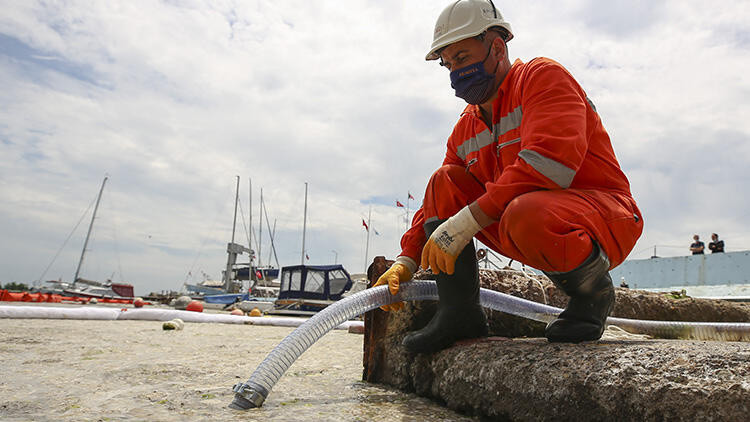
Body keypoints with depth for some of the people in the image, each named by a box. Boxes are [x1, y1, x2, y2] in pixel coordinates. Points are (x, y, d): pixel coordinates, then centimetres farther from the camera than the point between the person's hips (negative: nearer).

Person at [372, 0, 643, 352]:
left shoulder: (542, 76, -8)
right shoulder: (466, 129, 13)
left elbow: (550, 162, -27)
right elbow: (437, 205, 13)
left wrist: (465, 222, -29)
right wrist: (407, 261, 0)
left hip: (607, 220, -6)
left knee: (525, 213, -38)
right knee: (445, 182, -4)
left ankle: (593, 291, -5)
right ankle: (458, 314, -7)